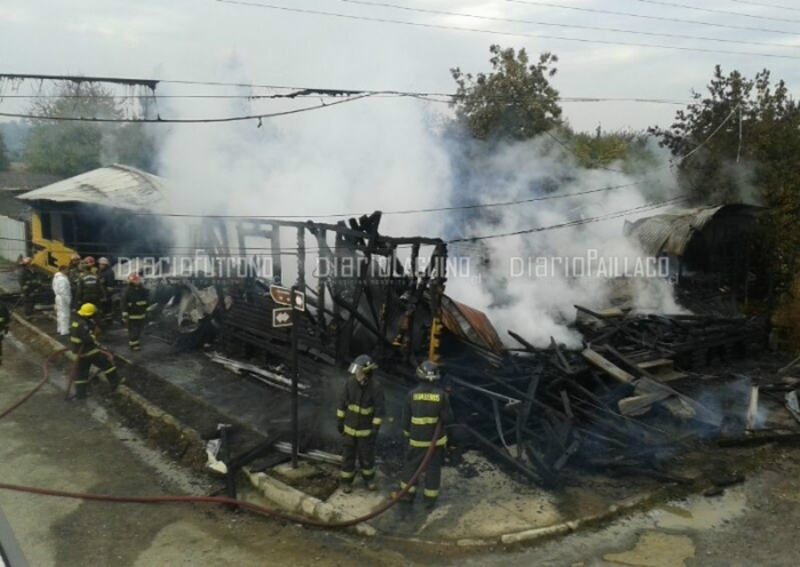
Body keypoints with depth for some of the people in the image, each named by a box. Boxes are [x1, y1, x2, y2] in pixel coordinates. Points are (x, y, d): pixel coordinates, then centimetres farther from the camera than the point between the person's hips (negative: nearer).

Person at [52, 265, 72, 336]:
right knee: (64, 315, -4)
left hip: (58, 297, 11)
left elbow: (55, 288, 16)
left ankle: (60, 329, 30)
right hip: (63, 299, -11)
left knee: (60, 314, 19)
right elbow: (63, 291, -25)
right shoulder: (62, 279, -24)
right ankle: (64, 331, 1)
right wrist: (68, 300, -19)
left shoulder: (56, 277, 9)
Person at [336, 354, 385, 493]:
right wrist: (340, 420, 2)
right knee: (348, 455, 12)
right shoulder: (350, 381, -14)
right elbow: (343, 401, -2)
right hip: (349, 427, 2)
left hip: (366, 429, -2)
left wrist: (375, 429, -16)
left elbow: (380, 409, -16)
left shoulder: (375, 387, -22)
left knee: (366, 455, 13)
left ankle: (369, 479, 36)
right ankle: (346, 481, 29)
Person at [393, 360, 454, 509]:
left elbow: (406, 418, -3)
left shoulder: (412, 394, -12)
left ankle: (408, 493, 29)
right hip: (436, 438, 0)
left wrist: (407, 433, 14)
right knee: (433, 468, 12)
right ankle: (430, 498, 20)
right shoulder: (442, 395, -16)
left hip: (416, 438, 0)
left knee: (410, 464, 19)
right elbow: (448, 419, -11)